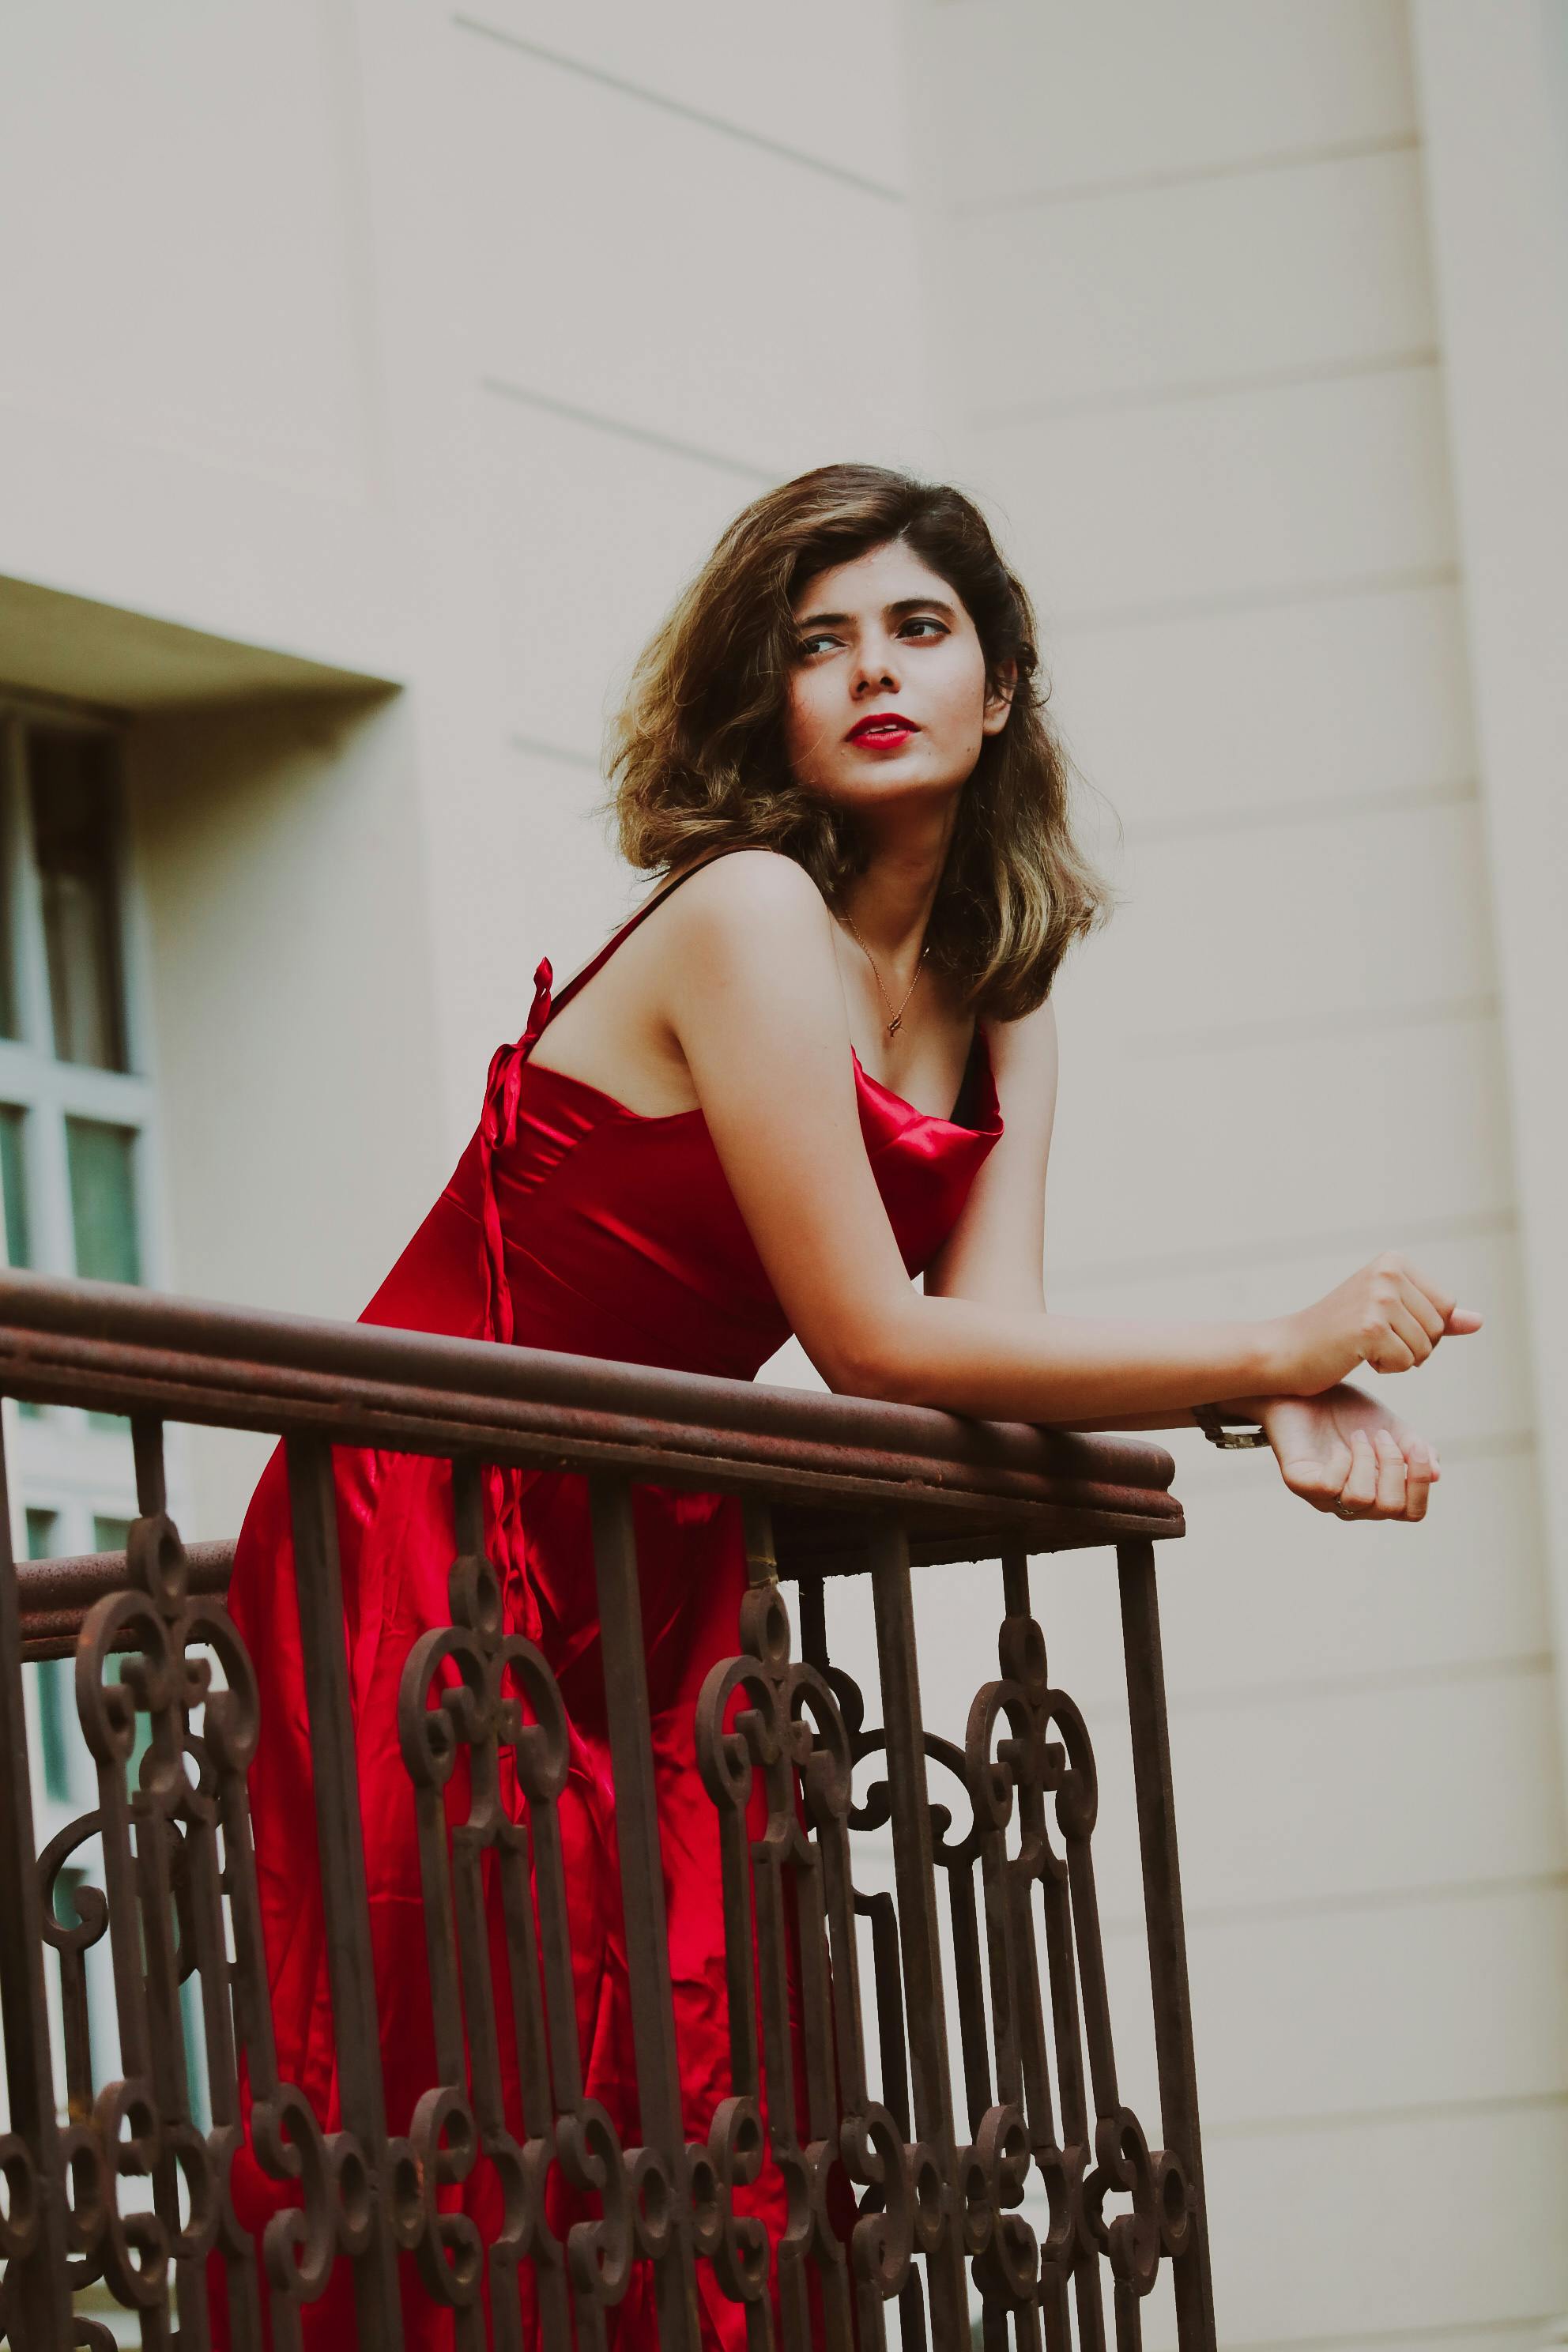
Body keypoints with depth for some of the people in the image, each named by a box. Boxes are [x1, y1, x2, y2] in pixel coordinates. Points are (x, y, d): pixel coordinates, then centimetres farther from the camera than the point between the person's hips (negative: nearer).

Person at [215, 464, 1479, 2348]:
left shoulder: (995, 1000, 9)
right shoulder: (750, 917, -17)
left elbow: (994, 1348, -2)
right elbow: (876, 1345, -20)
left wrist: (1275, 1411, -20)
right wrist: (1275, 1349, -18)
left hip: (646, 1562, 8)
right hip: (438, 1556, -8)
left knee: (712, 2152, -2)